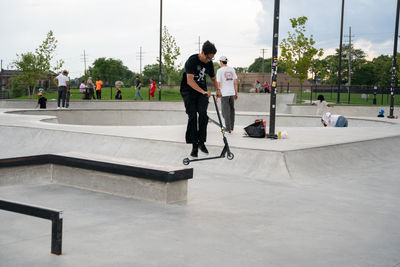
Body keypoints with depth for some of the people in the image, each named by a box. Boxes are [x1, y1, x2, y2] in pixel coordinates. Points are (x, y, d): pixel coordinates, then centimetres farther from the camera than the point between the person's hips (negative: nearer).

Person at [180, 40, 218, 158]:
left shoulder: (209, 63, 0)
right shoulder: (192, 60, -19)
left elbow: (213, 78, 18)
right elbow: (190, 81, -29)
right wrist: (203, 92, -39)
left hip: (202, 91, 4)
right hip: (188, 91, -4)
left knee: (203, 114, -16)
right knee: (192, 117, -11)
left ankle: (201, 142, -6)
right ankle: (194, 146, -5)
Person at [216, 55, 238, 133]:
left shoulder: (220, 70, -5)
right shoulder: (232, 69, 9)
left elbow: (218, 83, -8)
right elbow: (235, 82, 10)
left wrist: (217, 94, 0)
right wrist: (236, 93, 16)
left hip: (224, 94, -5)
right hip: (232, 93, 5)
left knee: (226, 111, 0)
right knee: (232, 110, 13)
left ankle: (228, 128, -2)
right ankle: (231, 127, 19)